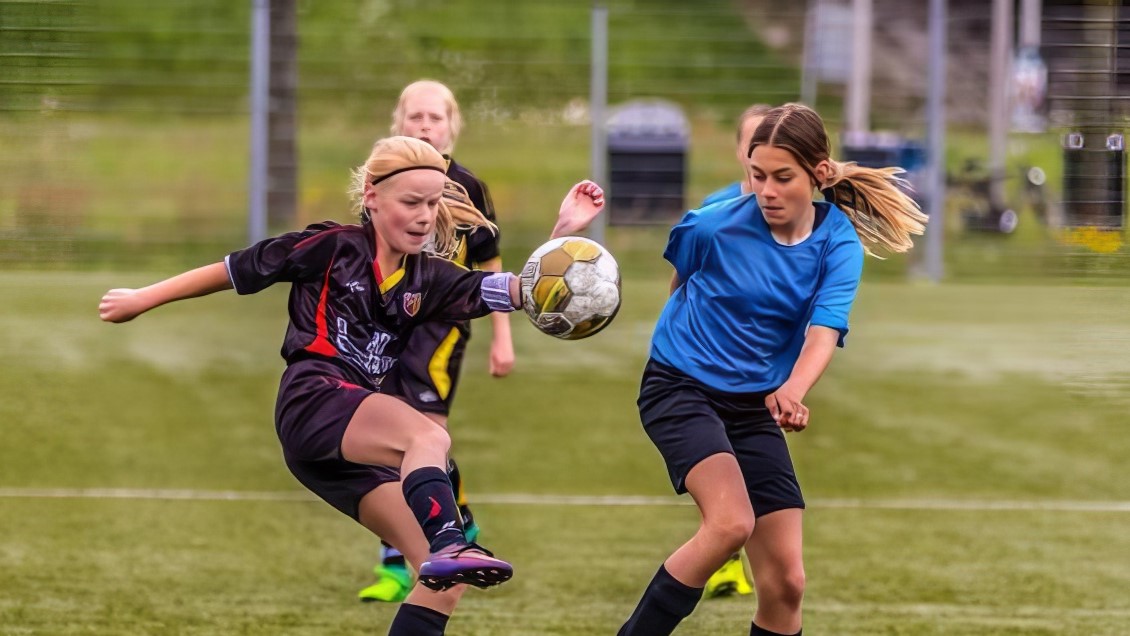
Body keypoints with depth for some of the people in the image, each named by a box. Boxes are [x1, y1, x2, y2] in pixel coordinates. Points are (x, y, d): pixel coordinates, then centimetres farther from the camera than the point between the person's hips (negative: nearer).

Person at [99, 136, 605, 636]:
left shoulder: (427, 279, 15)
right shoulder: (332, 248, 2)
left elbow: (520, 291, 6)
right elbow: (232, 271, 10)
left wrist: (565, 233, -8)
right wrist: (142, 300, 16)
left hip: (359, 446, 7)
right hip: (314, 400, -7)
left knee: (446, 580, -4)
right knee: (428, 437, -36)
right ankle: (448, 545, -60)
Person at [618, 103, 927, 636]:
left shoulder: (839, 245, -9)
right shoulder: (712, 226, -14)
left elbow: (824, 333, -24)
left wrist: (792, 392, -43)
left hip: (754, 406, 4)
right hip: (678, 387, -4)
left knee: (785, 582, -1)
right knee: (731, 521, -29)